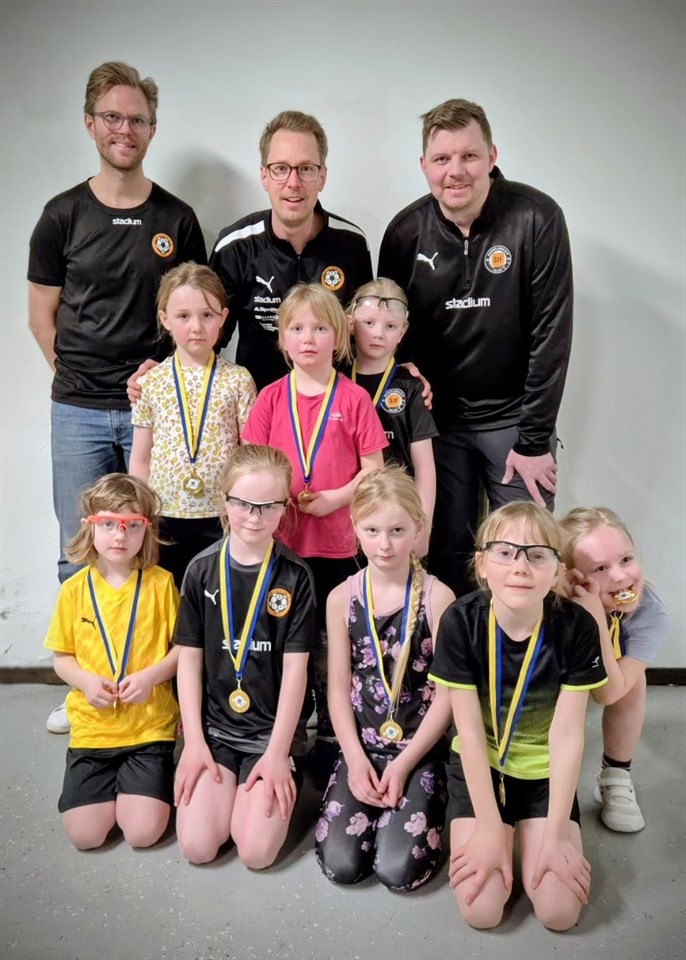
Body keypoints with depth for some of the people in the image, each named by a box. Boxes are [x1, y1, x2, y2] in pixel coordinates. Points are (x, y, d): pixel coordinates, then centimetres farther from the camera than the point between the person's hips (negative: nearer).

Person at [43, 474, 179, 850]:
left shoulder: (160, 583, -7)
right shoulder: (74, 589, -1)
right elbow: (62, 657, 6)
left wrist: (150, 676, -18)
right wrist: (85, 680, -14)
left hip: (149, 725, -2)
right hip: (91, 726, 2)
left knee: (143, 832, -9)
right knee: (85, 835, -4)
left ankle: (132, 782, 23)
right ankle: (113, 783, 26)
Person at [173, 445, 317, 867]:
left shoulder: (294, 575, -8)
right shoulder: (202, 570, -2)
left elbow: (295, 667, -7)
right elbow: (189, 658, 1)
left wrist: (277, 752, -10)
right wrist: (194, 740, -5)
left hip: (272, 728, -2)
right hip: (213, 726, 2)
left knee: (257, 851, -12)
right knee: (197, 846, -9)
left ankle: (284, 775, 15)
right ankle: (216, 773, 19)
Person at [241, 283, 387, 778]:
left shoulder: (354, 398, -2)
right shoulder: (271, 398, 4)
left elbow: (373, 470, -2)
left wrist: (335, 498, -16)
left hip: (336, 540, -2)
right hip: (279, 540, 2)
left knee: (331, 645, 9)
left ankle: (331, 738, 27)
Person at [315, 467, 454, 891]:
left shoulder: (437, 597, -11)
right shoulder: (342, 598, -2)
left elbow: (446, 693, -9)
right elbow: (339, 688, 1)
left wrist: (404, 763, -12)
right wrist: (356, 758, -8)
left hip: (420, 748, -2)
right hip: (362, 746, 3)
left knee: (399, 869, -13)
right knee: (341, 864, -9)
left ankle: (428, 800, 16)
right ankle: (370, 793, 19)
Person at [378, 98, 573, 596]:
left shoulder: (536, 218, -12)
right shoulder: (405, 231, -3)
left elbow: (551, 334, -12)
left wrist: (534, 439, -12)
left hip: (512, 417, -2)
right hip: (438, 420, 2)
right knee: (448, 555, 7)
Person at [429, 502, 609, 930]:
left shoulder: (577, 627, -20)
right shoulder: (460, 621, -22)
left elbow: (567, 735, -16)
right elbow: (470, 731, -18)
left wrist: (555, 834, -16)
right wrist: (490, 827, -16)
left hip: (546, 771, 1)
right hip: (479, 767, 0)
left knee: (560, 911, -10)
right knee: (481, 909, -11)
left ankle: (530, 835, 20)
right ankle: (495, 829, 19)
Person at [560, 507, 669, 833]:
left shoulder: (651, 615, -30)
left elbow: (611, 692, -36)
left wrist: (598, 620, -47)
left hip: (610, 674, 2)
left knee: (634, 676, -28)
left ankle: (616, 778, -5)